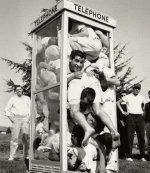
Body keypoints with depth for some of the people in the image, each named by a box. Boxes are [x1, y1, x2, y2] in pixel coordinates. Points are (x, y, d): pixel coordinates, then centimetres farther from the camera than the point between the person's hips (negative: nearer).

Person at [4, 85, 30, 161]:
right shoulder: (12, 99, 6)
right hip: (16, 119, -1)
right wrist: (10, 118, -1)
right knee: (14, 137, -6)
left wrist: (29, 117, 5)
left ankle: (27, 154, 2)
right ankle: (11, 156, -1)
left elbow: (31, 108, 17)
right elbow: (6, 110, 9)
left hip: (25, 118, 1)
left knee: (26, 137, -7)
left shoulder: (27, 98, 11)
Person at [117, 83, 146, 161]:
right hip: (131, 116, -3)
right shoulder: (128, 97, 4)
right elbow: (118, 102, 6)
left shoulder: (141, 97, 14)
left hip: (140, 117, 3)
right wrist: (122, 111, 0)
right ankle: (129, 156, 0)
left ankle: (142, 156, 10)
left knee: (141, 137, 2)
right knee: (130, 136, -4)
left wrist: (143, 112, 15)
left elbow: (144, 105, 31)